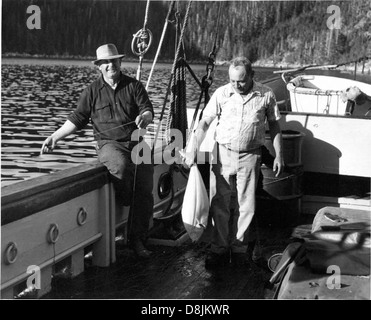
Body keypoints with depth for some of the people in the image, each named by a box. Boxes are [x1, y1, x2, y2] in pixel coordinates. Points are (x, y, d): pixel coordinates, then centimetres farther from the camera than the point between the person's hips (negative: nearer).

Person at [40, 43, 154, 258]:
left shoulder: (134, 86, 9)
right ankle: (123, 207, -11)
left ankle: (138, 239, -6)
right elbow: (77, 119, 12)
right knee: (121, 165, -38)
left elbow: (148, 110, 2)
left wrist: (145, 117, -23)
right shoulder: (92, 91, 8)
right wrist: (55, 137, 3)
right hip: (109, 144, -2)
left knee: (145, 187, -16)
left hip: (136, 141, 2)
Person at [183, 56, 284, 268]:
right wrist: (193, 150, -11)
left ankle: (239, 248, 19)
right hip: (224, 153, 0)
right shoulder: (222, 94, -4)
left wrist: (279, 155, 4)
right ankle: (219, 249, 13)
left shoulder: (266, 95, -4)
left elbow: (274, 126, 6)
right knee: (220, 204, 2)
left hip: (250, 156, 0)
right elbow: (204, 123, -3)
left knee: (247, 205, 5)